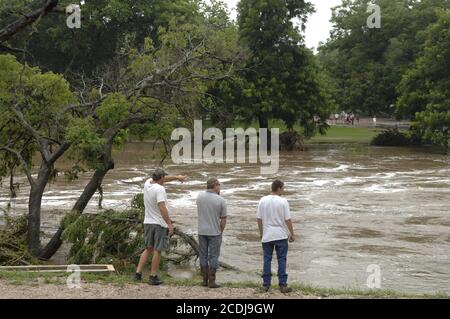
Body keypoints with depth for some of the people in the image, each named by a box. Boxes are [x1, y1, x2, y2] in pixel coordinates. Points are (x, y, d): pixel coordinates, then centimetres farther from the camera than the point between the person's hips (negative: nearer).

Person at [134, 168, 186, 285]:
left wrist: (177, 177, 31)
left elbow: (163, 180, 23)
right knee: (157, 251, 1)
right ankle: (153, 277, 4)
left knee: (148, 249, 16)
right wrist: (170, 224, -25)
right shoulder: (160, 189, -19)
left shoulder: (147, 183, 4)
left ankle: (138, 273, 11)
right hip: (160, 224, -7)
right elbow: (162, 207, -27)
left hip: (148, 223, 7)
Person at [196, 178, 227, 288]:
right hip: (214, 232, -3)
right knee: (213, 256, 3)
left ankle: (205, 280, 15)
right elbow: (223, 219, -7)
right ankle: (212, 281, 4)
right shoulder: (220, 200, -12)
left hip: (202, 231, 3)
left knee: (203, 256, 11)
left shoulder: (200, 196, -2)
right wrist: (220, 231, 8)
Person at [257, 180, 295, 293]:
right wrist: (292, 234, 1)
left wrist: (261, 232, 16)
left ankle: (266, 284, 12)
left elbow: (259, 219, 3)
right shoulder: (283, 201, -10)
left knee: (267, 260, 9)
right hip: (281, 236, -2)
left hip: (267, 236, 3)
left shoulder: (263, 200, -1)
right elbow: (288, 220, -9)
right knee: (282, 260, 4)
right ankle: (283, 285, 4)